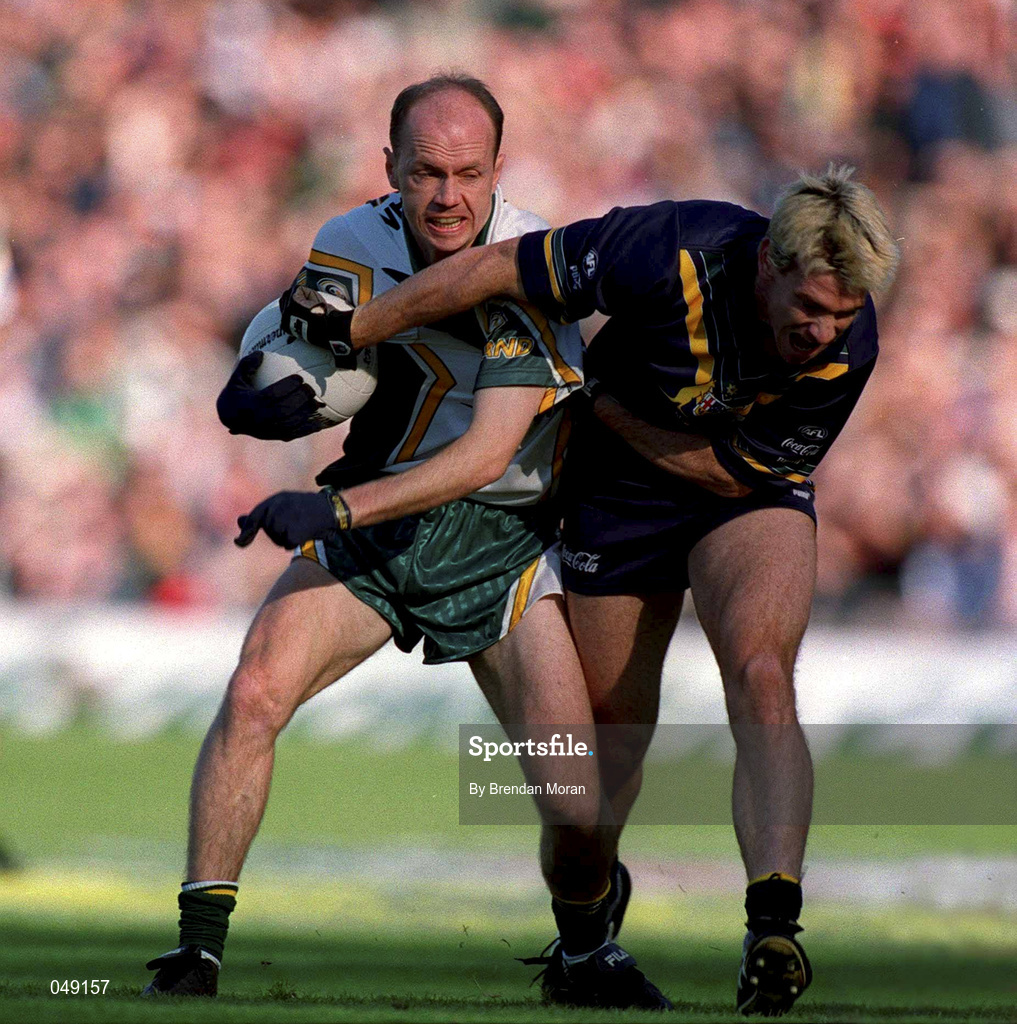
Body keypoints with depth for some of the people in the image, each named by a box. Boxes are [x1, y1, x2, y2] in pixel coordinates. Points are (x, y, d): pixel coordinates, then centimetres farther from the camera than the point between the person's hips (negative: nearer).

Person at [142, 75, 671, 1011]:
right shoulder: (349, 250, -5)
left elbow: (486, 453, -24)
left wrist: (336, 509, -32)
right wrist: (262, 395, -17)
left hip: (500, 537, -2)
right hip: (367, 531, 2)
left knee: (578, 816, -10)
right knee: (255, 693, -23)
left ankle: (589, 951, 22)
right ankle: (199, 945, -14)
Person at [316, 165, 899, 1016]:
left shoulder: (850, 347, -27)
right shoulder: (672, 254, -34)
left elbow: (736, 470, -15)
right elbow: (491, 271, -24)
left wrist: (608, 406, -16)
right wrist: (341, 337, -19)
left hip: (747, 494, 0)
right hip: (618, 495, 0)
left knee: (760, 674, -27)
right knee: (613, 721, 11)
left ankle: (773, 928, -35)